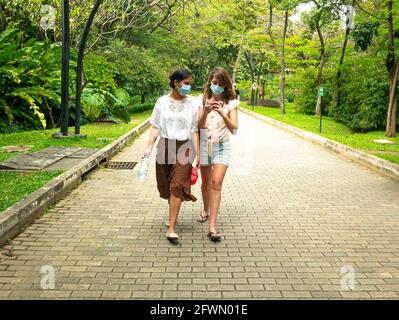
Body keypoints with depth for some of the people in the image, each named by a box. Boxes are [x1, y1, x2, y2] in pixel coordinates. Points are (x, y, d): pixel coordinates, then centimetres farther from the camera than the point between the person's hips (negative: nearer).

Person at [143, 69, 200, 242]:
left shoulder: (192, 103, 1)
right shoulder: (162, 101, 2)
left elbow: (194, 130, 2)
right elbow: (156, 127, 4)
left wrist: (197, 153, 0)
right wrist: (149, 147, -5)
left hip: (184, 147, -2)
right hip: (165, 146, 2)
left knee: (177, 186, -10)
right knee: (166, 185, 12)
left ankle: (171, 229, -9)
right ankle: (173, 215, 38)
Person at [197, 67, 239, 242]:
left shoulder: (231, 102, -5)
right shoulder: (203, 100, 0)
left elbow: (234, 128, -15)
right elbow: (199, 126, -7)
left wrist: (222, 113, -30)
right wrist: (205, 112, -26)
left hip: (222, 146, -2)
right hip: (204, 145, 2)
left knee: (216, 183, -14)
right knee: (206, 182, 16)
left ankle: (212, 227, -15)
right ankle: (206, 210, 43)